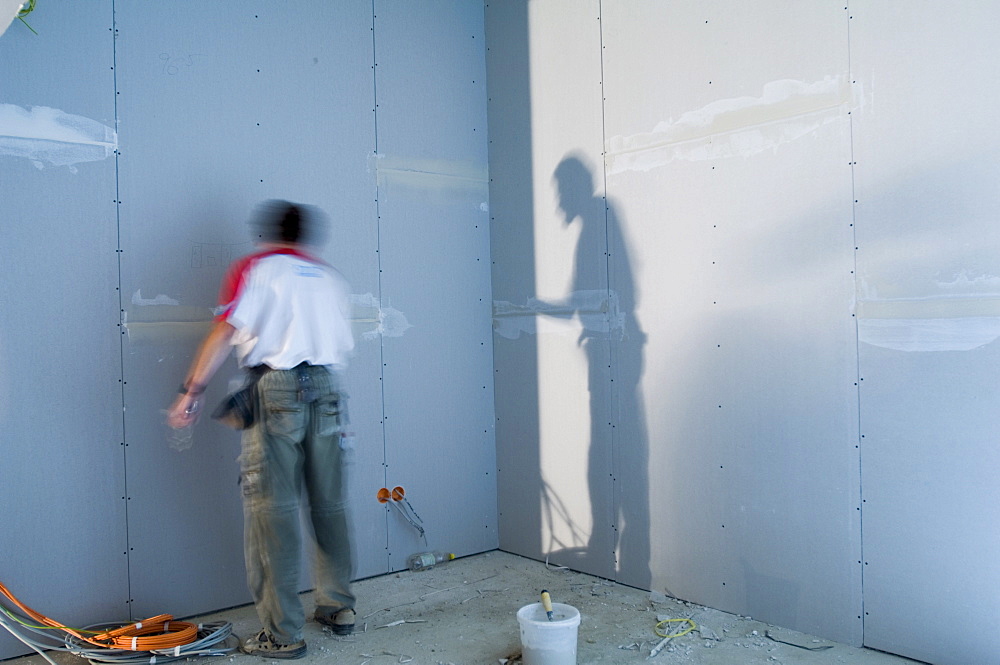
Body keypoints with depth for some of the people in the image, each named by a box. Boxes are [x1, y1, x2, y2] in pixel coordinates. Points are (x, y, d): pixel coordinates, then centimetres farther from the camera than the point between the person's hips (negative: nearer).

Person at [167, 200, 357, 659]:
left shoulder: (255, 268, 5)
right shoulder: (329, 277, 19)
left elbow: (225, 331, -6)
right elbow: (343, 345, 15)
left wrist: (192, 390, -6)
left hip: (276, 385, -5)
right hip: (328, 388, 5)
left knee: (272, 507, -2)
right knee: (329, 504, 14)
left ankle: (283, 634, 0)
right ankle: (338, 608, 24)